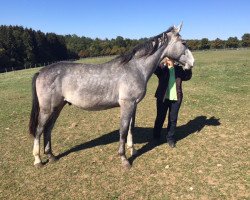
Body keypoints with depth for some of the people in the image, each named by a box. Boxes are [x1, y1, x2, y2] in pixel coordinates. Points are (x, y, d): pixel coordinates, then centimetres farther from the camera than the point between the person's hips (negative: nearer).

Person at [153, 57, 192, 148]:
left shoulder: (179, 68, 6)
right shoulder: (162, 68, -3)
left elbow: (187, 77, -3)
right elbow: (155, 70, -25)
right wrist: (164, 63, -38)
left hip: (176, 98, 2)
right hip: (163, 98, -2)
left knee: (173, 119, 9)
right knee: (160, 118, 11)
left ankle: (170, 138, 24)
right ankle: (156, 137, 31)